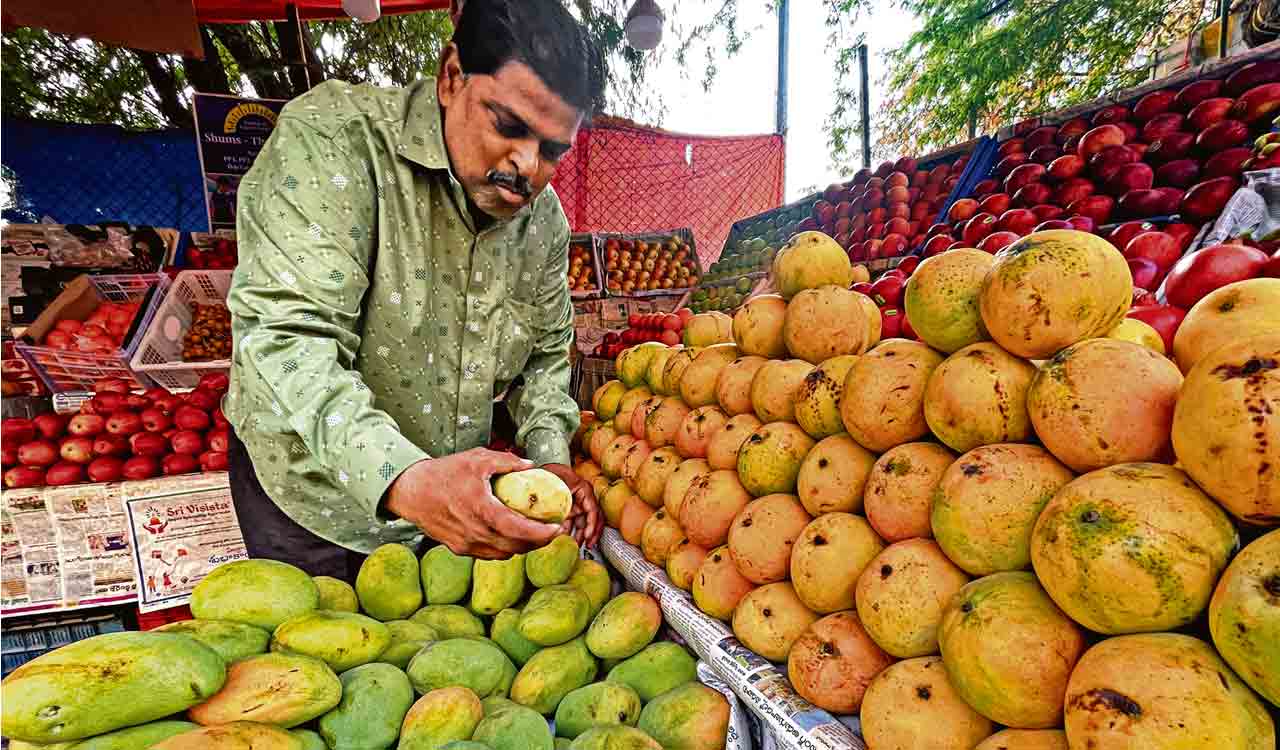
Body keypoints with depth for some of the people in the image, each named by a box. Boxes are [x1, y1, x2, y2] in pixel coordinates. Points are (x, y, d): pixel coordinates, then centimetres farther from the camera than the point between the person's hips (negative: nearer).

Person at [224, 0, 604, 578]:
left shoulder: (546, 220, -6)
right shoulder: (332, 138, -23)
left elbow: (545, 354, 4)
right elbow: (287, 336, -33)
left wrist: (550, 461, -11)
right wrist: (402, 480, -47)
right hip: (311, 493, -4)